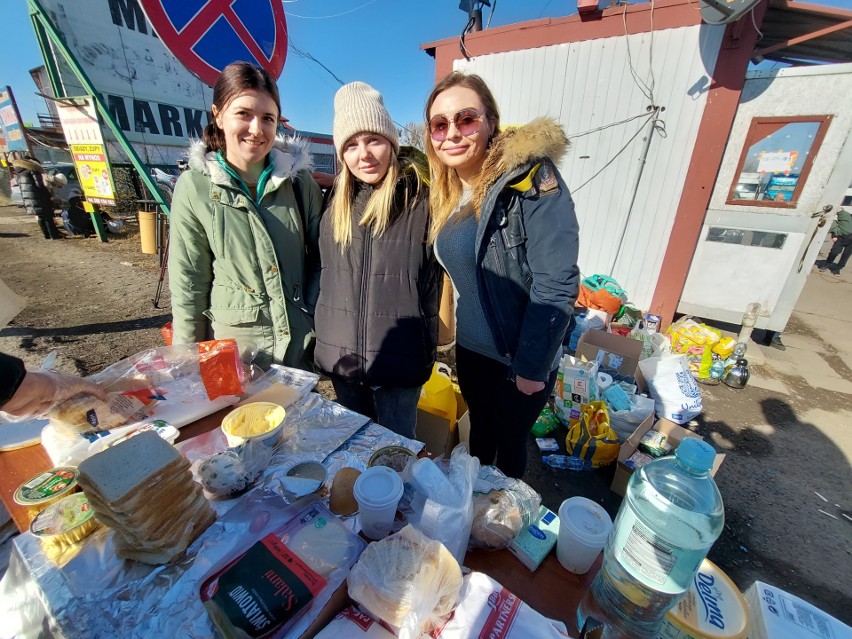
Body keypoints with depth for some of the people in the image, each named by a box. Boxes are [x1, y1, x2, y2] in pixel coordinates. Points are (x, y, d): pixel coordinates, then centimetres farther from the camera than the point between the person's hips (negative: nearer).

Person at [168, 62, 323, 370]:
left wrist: (315, 317, -2)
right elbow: (189, 286, -3)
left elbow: (319, 255, 3)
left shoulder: (299, 178, -4)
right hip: (231, 341, -1)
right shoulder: (194, 187, -7)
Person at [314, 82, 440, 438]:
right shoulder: (336, 202, 5)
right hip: (341, 355, 5)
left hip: (399, 358, -4)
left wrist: (426, 349, -5)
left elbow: (432, 279, -6)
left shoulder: (420, 198, -10)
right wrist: (323, 335, 11)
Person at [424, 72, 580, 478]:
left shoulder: (530, 177, -18)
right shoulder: (446, 193, 3)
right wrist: (450, 331, 6)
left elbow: (556, 284, -23)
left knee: (509, 444, 17)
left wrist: (532, 366, -19)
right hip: (471, 348, 6)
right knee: (480, 432, 26)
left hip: (522, 357, -6)